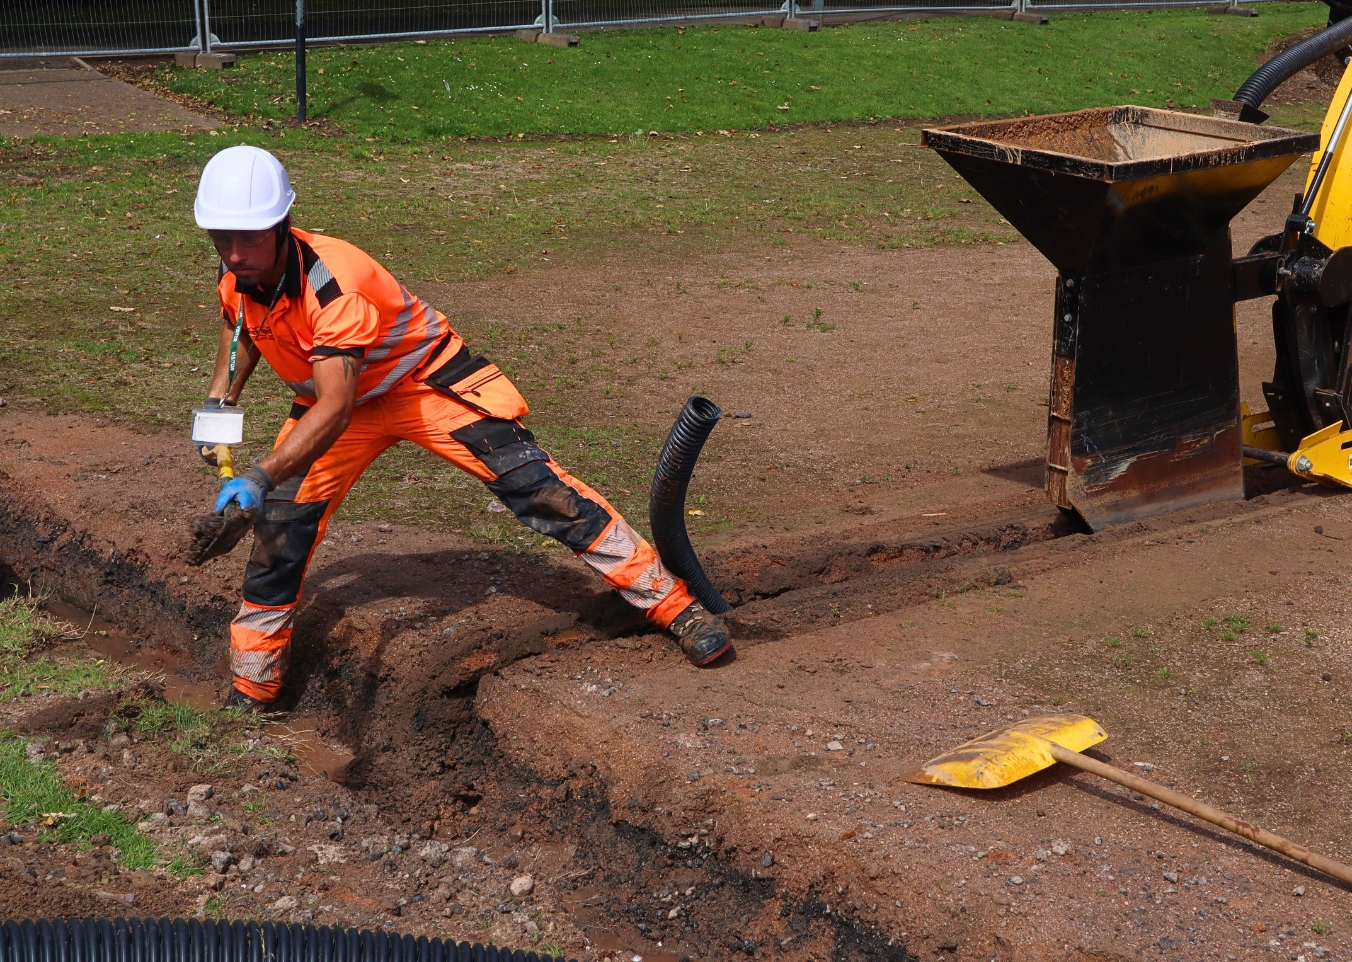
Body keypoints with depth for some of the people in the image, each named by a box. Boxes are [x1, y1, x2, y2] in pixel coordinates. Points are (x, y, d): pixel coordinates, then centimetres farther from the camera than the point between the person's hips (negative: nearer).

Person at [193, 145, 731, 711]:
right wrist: (220, 399, -1)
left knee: (535, 486, -16)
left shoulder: (332, 283, -37)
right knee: (278, 526, -3)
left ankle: (672, 603, -9)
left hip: (428, 383, -6)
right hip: (336, 397, 7)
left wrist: (259, 478, -58)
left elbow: (335, 409, -47)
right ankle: (250, 694, 14)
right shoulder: (238, 276, -15)